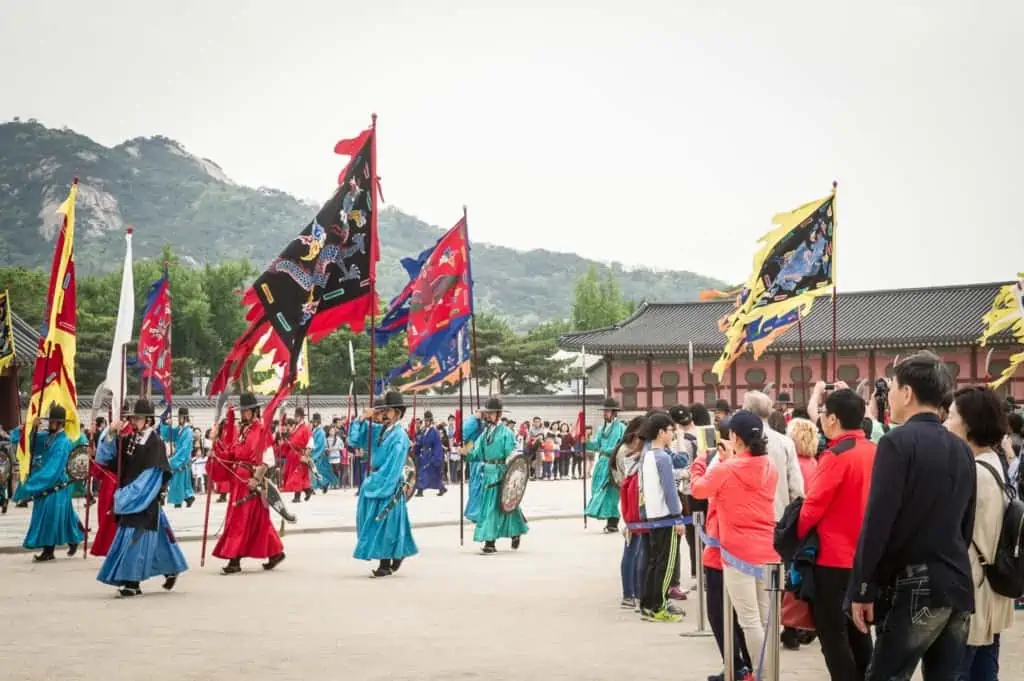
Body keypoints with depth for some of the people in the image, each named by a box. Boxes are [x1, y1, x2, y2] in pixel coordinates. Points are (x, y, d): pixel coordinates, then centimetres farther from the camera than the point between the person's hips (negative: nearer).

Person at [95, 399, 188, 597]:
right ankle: (171, 569, 26)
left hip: (145, 499, -6)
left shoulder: (155, 443, -10)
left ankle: (133, 582, -6)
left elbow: (151, 476, -14)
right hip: (128, 497, 6)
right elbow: (104, 456, 6)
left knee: (137, 537, -9)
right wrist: (110, 434, -9)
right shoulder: (126, 440, 7)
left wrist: (130, 493, -16)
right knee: (154, 537, 12)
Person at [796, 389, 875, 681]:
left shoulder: (836, 455, -17)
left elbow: (813, 506, -16)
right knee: (857, 630, 17)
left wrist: (796, 536, -1)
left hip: (833, 556, -8)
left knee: (833, 635, -1)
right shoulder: (874, 452, 5)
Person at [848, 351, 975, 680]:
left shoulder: (898, 442, -10)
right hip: (958, 585, 7)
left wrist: (861, 589, -10)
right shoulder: (962, 449, 12)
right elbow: (967, 524, 17)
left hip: (913, 586, -7)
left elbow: (878, 520, -14)